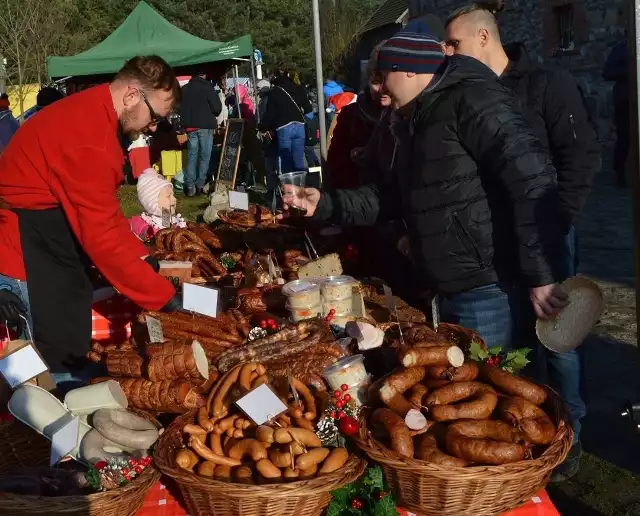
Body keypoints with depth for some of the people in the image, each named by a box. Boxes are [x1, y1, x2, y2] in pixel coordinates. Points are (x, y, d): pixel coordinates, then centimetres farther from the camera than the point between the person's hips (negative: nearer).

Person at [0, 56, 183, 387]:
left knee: (70, 352, 15)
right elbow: (101, 236, -27)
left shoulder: (91, 115, 6)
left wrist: (143, 257, 2)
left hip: (43, 247, 10)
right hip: (27, 256, -10)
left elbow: (103, 215, 11)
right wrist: (163, 296, -20)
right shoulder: (90, 137, -27)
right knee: (65, 361, -2)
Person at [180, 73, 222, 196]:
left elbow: (180, 108, 13)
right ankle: (200, 185, -1)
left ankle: (190, 186, 3)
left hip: (190, 126, 4)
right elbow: (217, 107, -9)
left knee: (191, 155, 8)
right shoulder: (207, 87, -7)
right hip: (205, 126, -4)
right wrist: (212, 116, 10)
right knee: (205, 156, 2)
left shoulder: (184, 89, 8)